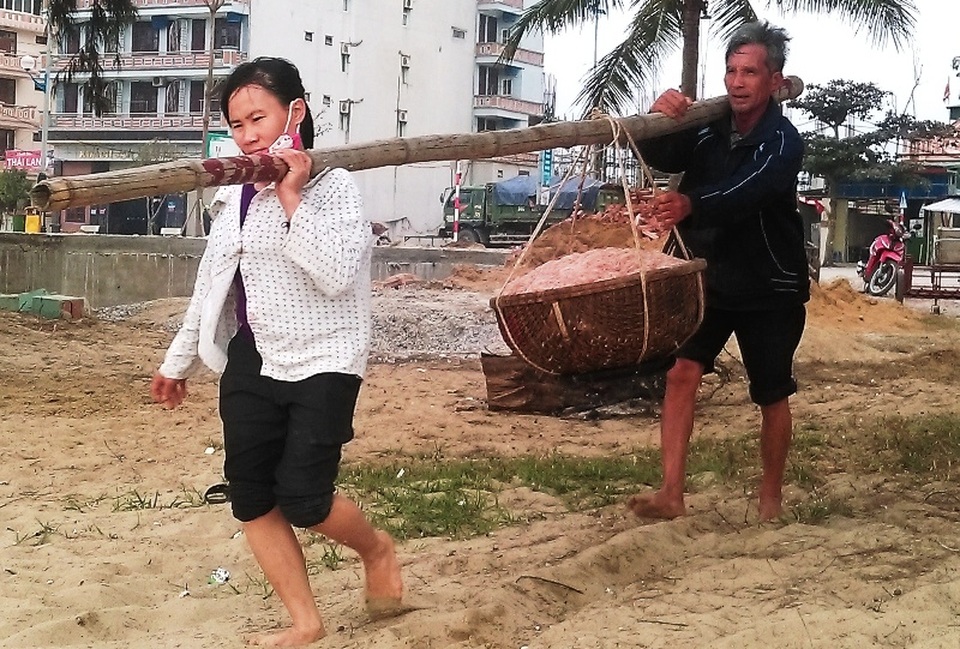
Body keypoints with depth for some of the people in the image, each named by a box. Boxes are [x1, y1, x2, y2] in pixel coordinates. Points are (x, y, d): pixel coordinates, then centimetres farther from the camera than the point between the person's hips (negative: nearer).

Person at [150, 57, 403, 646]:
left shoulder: (332, 186, -10)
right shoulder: (236, 195, 10)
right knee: (250, 498, 3)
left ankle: (377, 550, 20)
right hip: (251, 361, 7)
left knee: (302, 499, -12)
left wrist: (293, 197, -23)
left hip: (321, 363, -7)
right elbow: (211, 285, 20)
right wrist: (180, 360, 24)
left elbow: (335, 274, -24)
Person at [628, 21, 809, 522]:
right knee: (682, 373, -13)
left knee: (773, 397, 7)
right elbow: (660, 159, -12)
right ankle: (671, 493, -12)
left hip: (770, 288, -3)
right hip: (709, 278, 4)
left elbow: (743, 193, -36)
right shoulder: (708, 126, -3)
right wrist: (659, 119, -33)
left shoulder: (782, 142, -18)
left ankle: (771, 498, 26)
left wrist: (688, 205, -55)